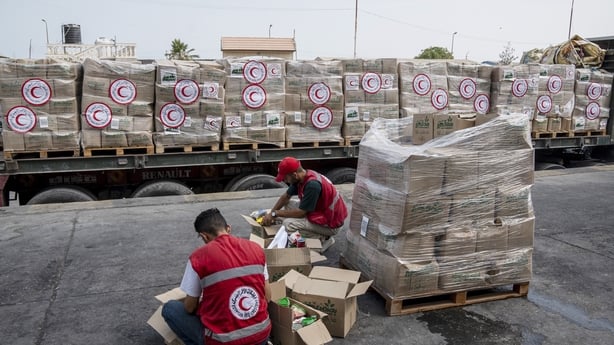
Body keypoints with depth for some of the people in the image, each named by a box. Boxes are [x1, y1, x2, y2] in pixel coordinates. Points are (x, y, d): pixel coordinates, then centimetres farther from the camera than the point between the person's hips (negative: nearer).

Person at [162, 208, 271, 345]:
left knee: (170, 308, 16)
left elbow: (189, 308, -1)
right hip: (262, 334, 4)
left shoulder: (199, 257, -11)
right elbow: (267, 297, 6)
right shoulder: (256, 248, 0)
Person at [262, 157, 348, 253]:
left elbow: (300, 212, -25)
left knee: (288, 223, -21)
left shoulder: (312, 185, -30)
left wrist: (275, 213, -14)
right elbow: (286, 197, 10)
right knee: (288, 205, 11)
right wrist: (271, 213, 3)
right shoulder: (302, 177, -3)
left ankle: (324, 239, -4)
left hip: (331, 224, -9)